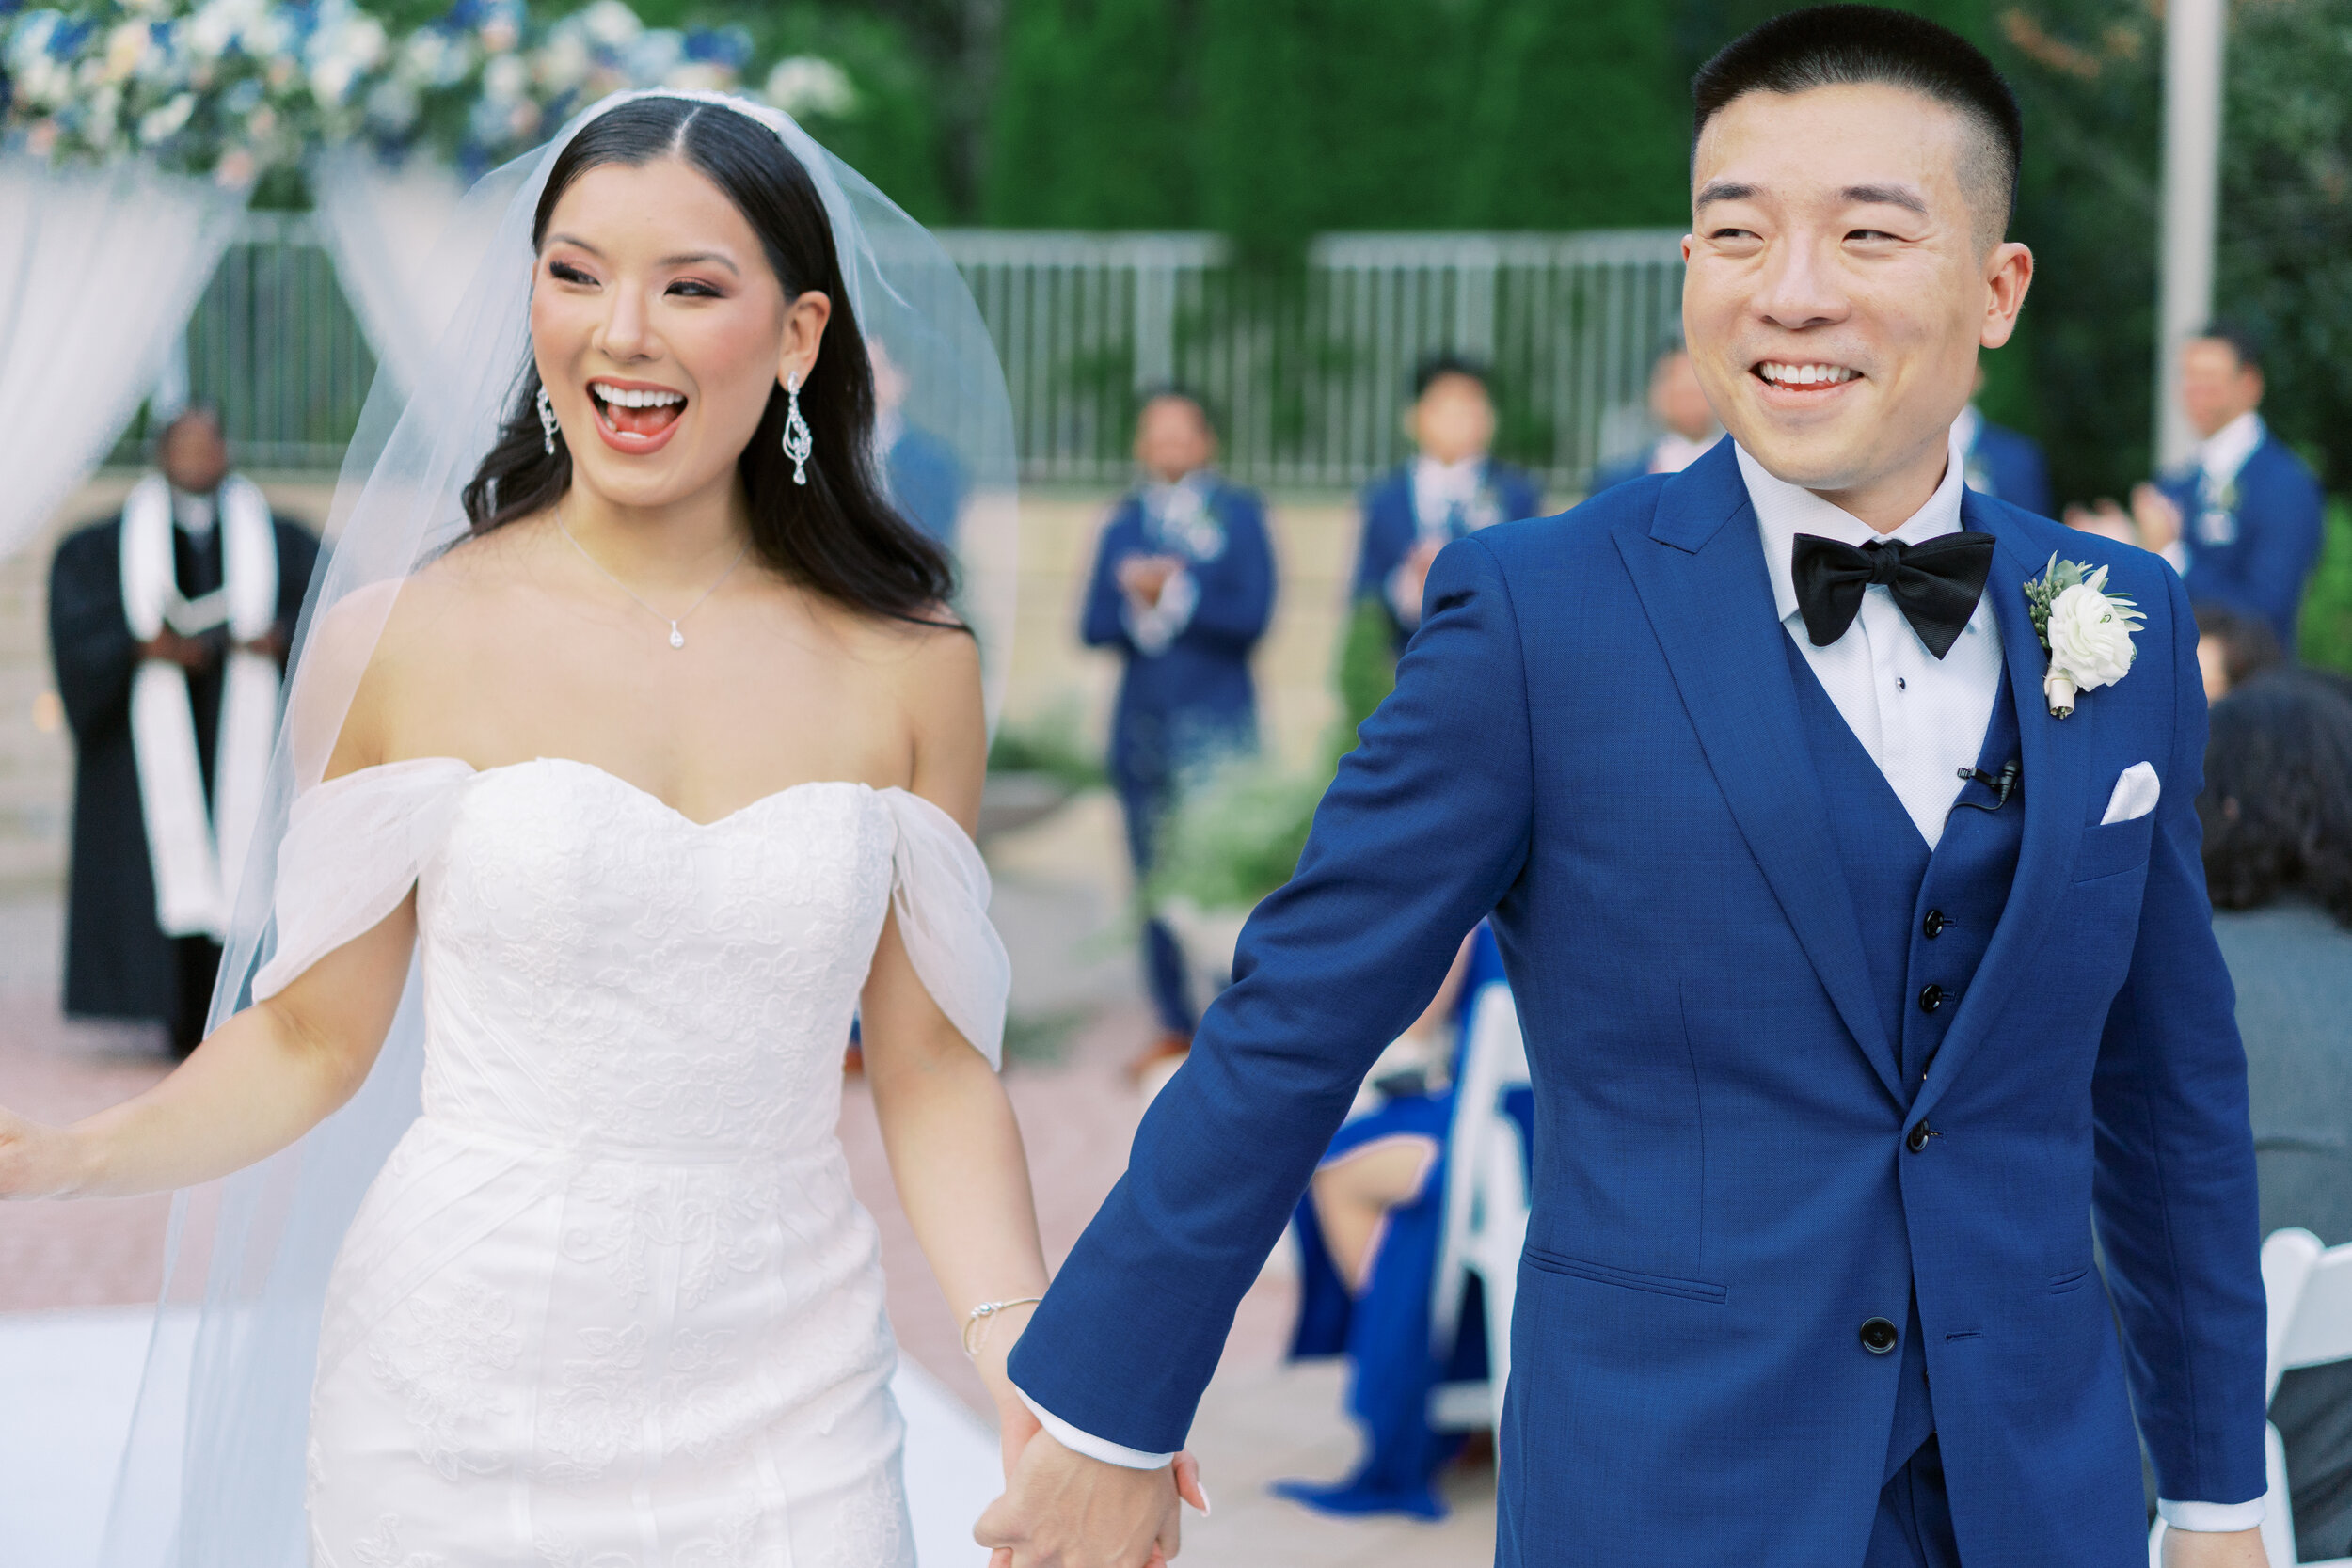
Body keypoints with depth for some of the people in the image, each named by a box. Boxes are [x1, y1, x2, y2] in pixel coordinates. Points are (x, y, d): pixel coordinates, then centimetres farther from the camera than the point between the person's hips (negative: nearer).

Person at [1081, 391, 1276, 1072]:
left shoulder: (1240, 512, 3)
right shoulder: (1124, 522, 14)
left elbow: (1251, 615, -8)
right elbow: (1094, 626, 6)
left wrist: (1170, 594, -12)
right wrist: (1139, 604, -12)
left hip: (1218, 723, -4)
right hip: (1141, 725, 4)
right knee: (1155, 875, 5)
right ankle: (1174, 1025, 13)